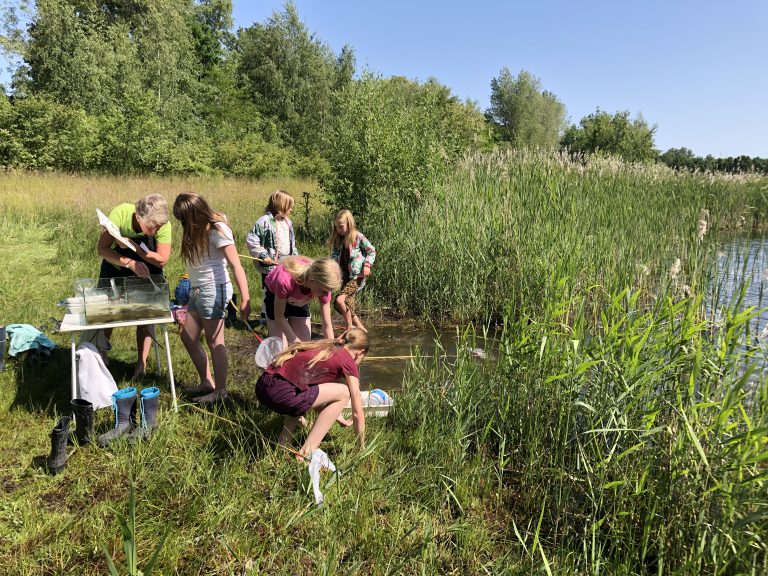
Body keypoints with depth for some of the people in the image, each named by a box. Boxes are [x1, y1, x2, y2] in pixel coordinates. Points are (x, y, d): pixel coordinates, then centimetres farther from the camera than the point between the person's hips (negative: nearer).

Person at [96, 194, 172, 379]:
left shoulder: (163, 225, -30)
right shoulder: (120, 213, -32)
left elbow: (163, 260, -27)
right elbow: (102, 248, -29)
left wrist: (133, 246, -37)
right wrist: (131, 263, -43)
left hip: (147, 271, 0)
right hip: (115, 266, 0)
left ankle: (142, 363, 14)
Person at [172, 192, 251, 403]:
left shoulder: (217, 230, -16)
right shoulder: (197, 230, 10)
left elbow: (236, 265, -24)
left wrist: (245, 299, -31)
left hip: (213, 290, -9)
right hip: (197, 291, 9)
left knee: (214, 341, 0)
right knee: (188, 336, 13)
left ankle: (220, 390, 13)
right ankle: (207, 383, 25)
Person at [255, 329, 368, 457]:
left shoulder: (324, 347, 26)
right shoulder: (347, 361, 5)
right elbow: (358, 413, 10)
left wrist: (338, 418, 52)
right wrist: (362, 447, 25)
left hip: (262, 387, 9)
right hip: (281, 394, -9)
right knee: (343, 393, 6)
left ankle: (282, 445, 24)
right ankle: (306, 453, 5)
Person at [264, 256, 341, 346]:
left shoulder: (323, 287, -31)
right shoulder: (285, 280, -43)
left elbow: (327, 326, -20)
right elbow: (279, 317, -28)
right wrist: (297, 343, -27)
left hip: (300, 302, 3)